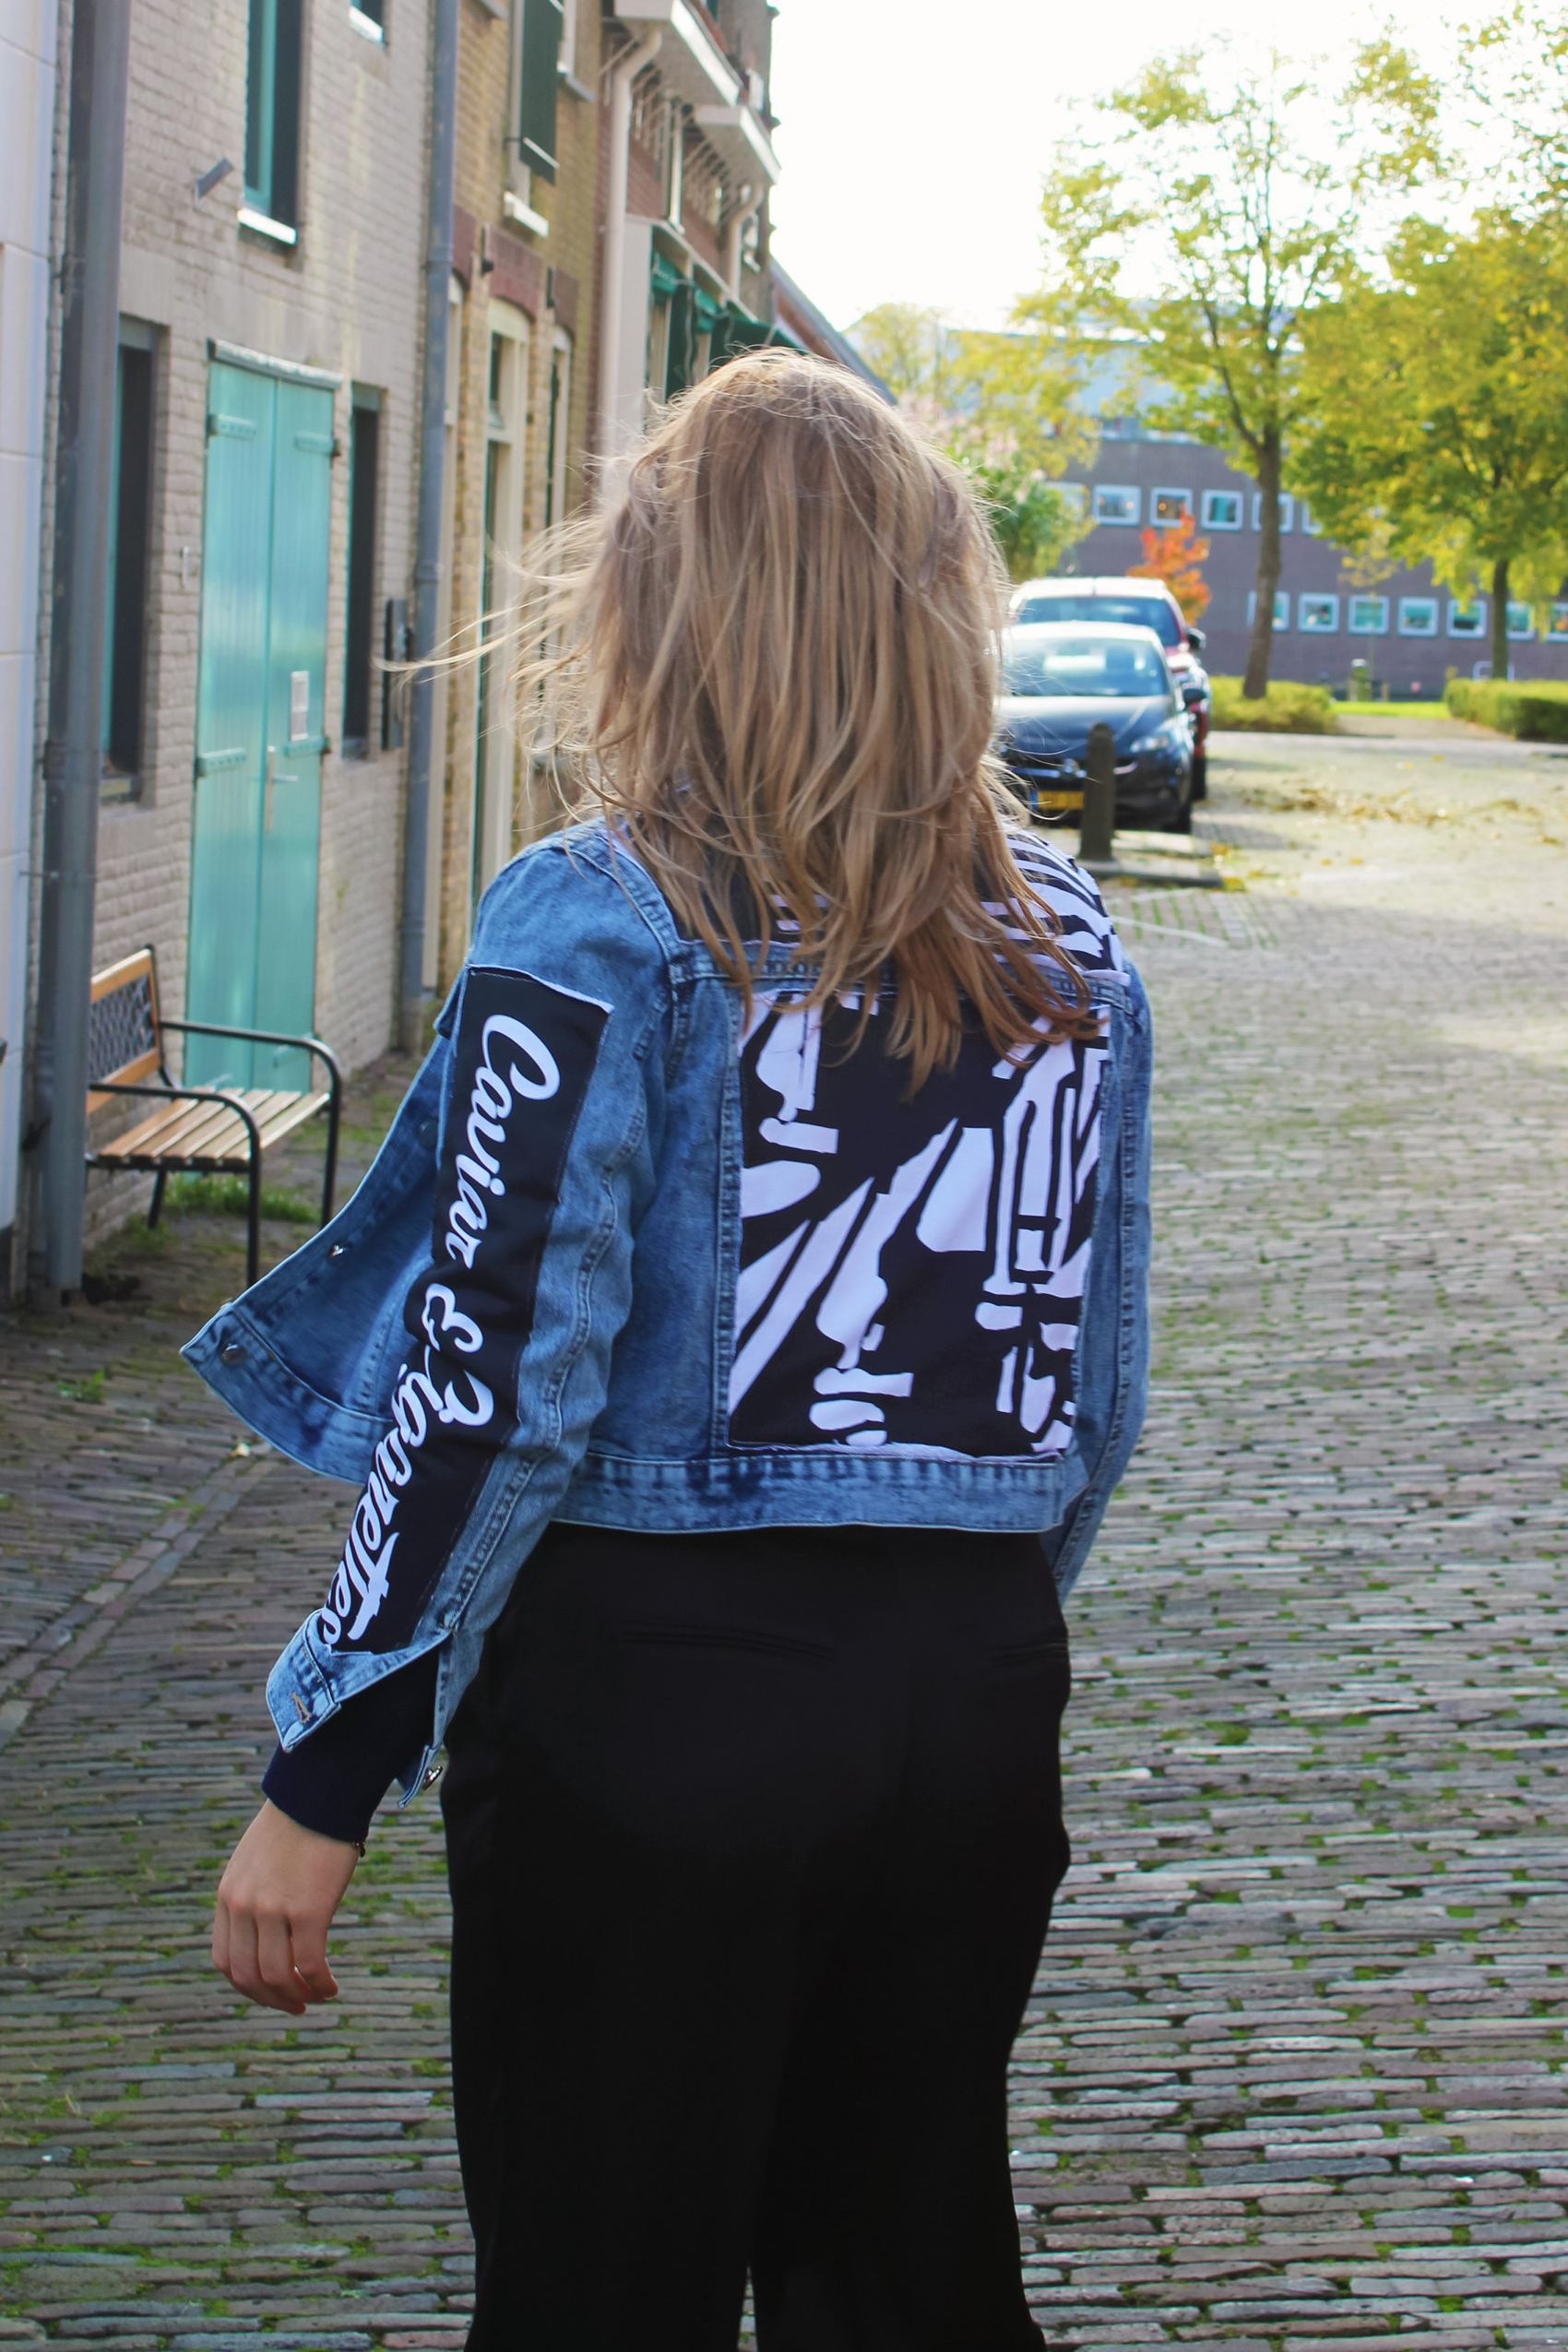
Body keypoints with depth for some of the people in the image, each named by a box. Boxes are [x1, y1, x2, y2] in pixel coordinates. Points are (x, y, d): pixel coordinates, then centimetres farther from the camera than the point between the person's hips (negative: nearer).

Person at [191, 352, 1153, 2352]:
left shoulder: (600, 926, -10)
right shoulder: (1062, 946, 5)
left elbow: (495, 1390, -15)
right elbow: (1097, 1392, 10)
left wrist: (322, 1780, -11)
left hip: (654, 1685, -5)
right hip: (974, 1701, 5)